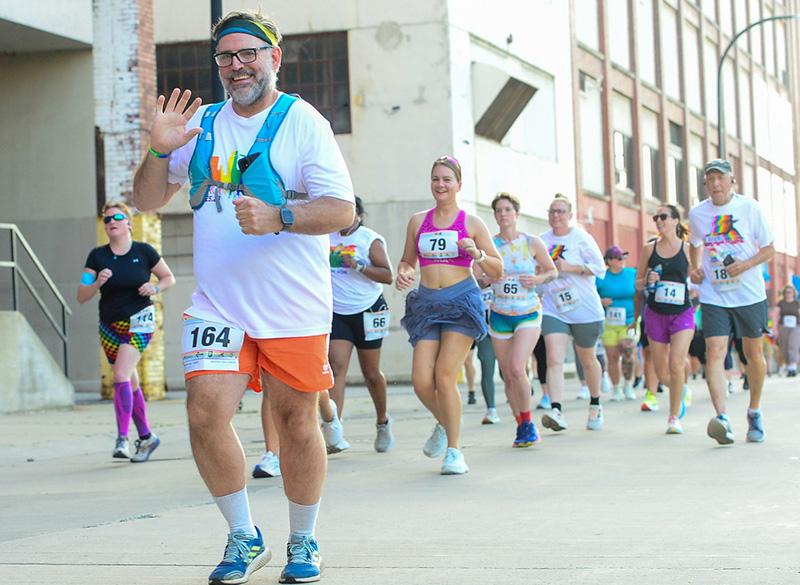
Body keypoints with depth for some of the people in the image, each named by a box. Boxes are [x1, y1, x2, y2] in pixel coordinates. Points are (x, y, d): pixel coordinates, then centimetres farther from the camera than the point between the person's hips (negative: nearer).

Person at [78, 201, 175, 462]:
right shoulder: (97, 256, 0)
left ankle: (122, 439, -23)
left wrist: (155, 288, -12)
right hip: (109, 326, 4)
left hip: (139, 323, -4)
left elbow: (169, 277, 9)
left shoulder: (144, 251, -4)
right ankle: (146, 436, 27)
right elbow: (81, 297, -2)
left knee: (122, 376, -22)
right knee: (130, 384, 12)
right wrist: (96, 283, -22)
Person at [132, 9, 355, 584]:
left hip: (294, 307, -3)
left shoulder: (302, 122, -3)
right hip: (218, 301, 3)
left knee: (296, 423, 5)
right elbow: (148, 201, 15)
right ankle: (244, 538, 8)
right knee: (206, 414, -11)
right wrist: (159, 153, -4)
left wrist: (277, 218, -26)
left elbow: (343, 209, -11)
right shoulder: (202, 123, 11)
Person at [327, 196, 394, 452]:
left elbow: (388, 276, -14)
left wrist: (359, 267, -25)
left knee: (371, 373, 7)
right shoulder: (328, 237, 8)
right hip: (336, 313, 3)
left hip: (367, 312, -3)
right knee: (336, 367, -14)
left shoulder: (371, 239, -6)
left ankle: (382, 422, 30)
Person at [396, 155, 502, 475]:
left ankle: (454, 451, -1)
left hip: (461, 301, -3)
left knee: (444, 376, -15)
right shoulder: (418, 222, 12)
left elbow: (498, 270, 6)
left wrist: (477, 254, -13)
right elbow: (407, 261, 22)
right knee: (422, 382, -7)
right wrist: (403, 273, -1)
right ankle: (444, 424, 26)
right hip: (426, 302, 3)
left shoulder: (472, 223, 4)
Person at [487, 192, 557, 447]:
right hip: (500, 316, 3)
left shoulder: (532, 243, -2)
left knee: (517, 369, -20)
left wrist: (538, 279, -12)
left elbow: (552, 271, 9)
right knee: (507, 376, 4)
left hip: (528, 314, -2)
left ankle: (528, 422, -2)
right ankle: (521, 426, 21)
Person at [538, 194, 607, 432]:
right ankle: (556, 411, -27)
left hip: (585, 309, -2)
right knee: (554, 359, -16)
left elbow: (599, 268, -10)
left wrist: (569, 267, -19)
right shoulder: (542, 241, 7)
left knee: (587, 359, 13)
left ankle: (595, 405, 36)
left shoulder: (581, 238, -5)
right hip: (553, 310, 2)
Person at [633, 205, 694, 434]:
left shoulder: (688, 249, 1)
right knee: (662, 372, 4)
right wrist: (647, 281, -9)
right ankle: (681, 391, 39)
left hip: (682, 313, -2)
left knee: (676, 364, -17)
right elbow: (637, 283, 11)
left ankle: (674, 417, -4)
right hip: (655, 314, 2)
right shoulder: (649, 249, 5)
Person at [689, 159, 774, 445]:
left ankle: (754, 413, 31)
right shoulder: (696, 213, 3)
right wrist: (695, 268, 6)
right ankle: (722, 418, -28)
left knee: (754, 355, 10)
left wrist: (747, 264, -17)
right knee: (714, 353, -17)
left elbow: (769, 248, 0)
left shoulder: (749, 207, -4)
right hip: (714, 296, 0)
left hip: (750, 294, 0)